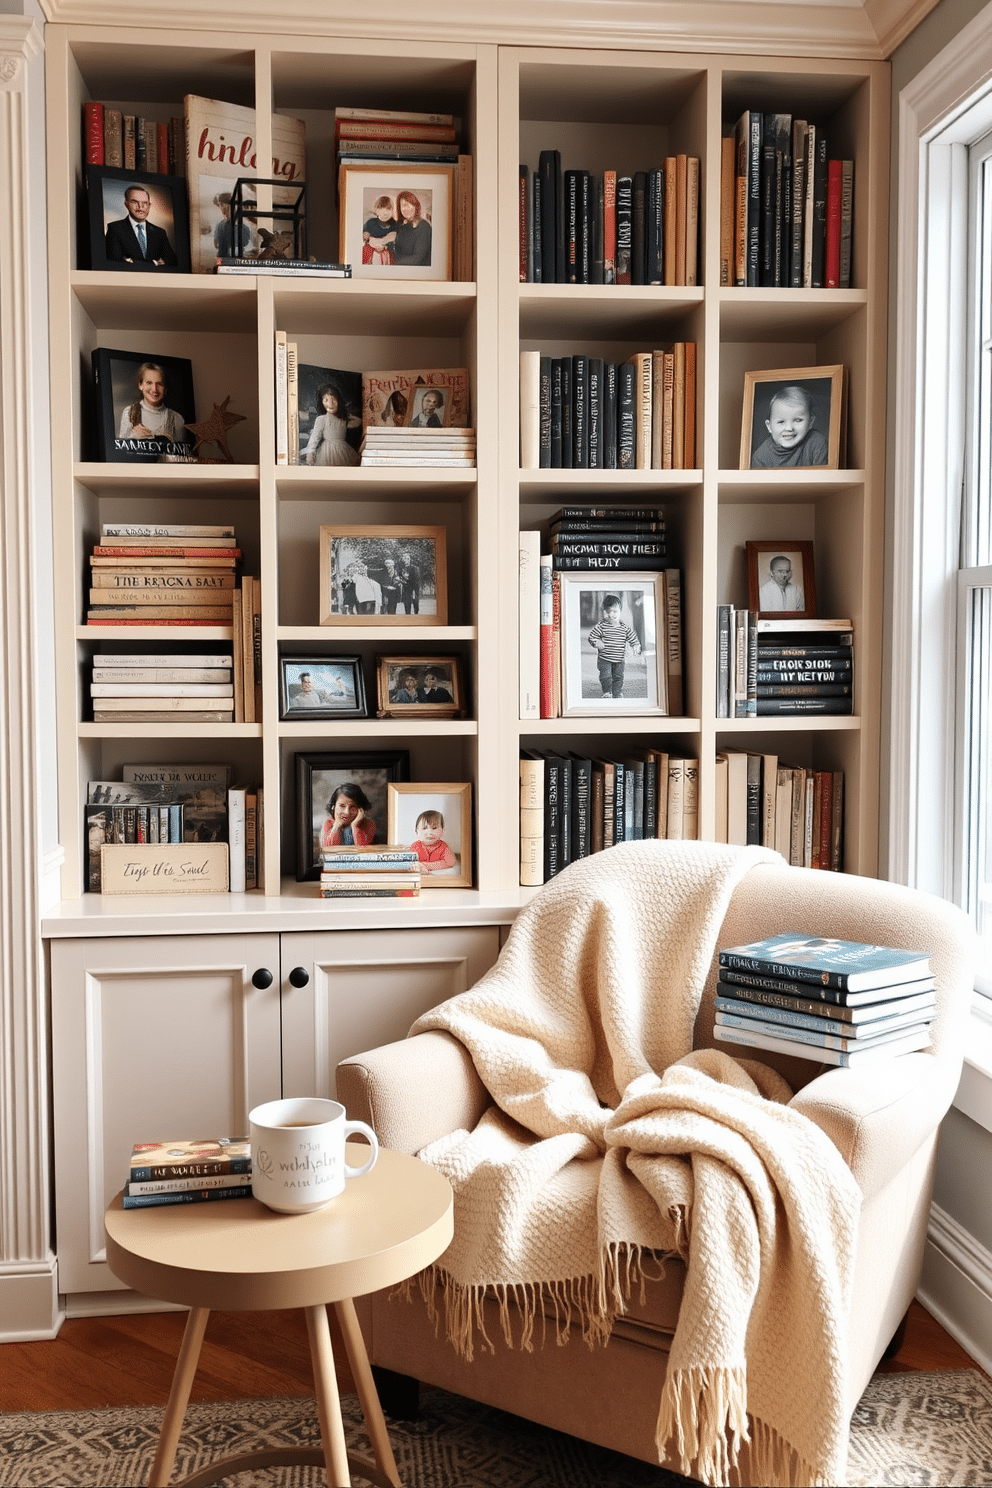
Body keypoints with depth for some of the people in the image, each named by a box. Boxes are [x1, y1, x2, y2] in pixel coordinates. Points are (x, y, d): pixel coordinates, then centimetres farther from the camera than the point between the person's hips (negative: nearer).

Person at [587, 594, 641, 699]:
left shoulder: (624, 628, 0)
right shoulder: (602, 626, -9)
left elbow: (633, 638, 8)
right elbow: (592, 637, -6)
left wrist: (636, 646, -10)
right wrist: (596, 643, -25)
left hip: (619, 659, 3)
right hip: (604, 659, -3)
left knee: (618, 677, 12)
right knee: (606, 676, -7)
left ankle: (618, 693, 27)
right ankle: (607, 692, 11)